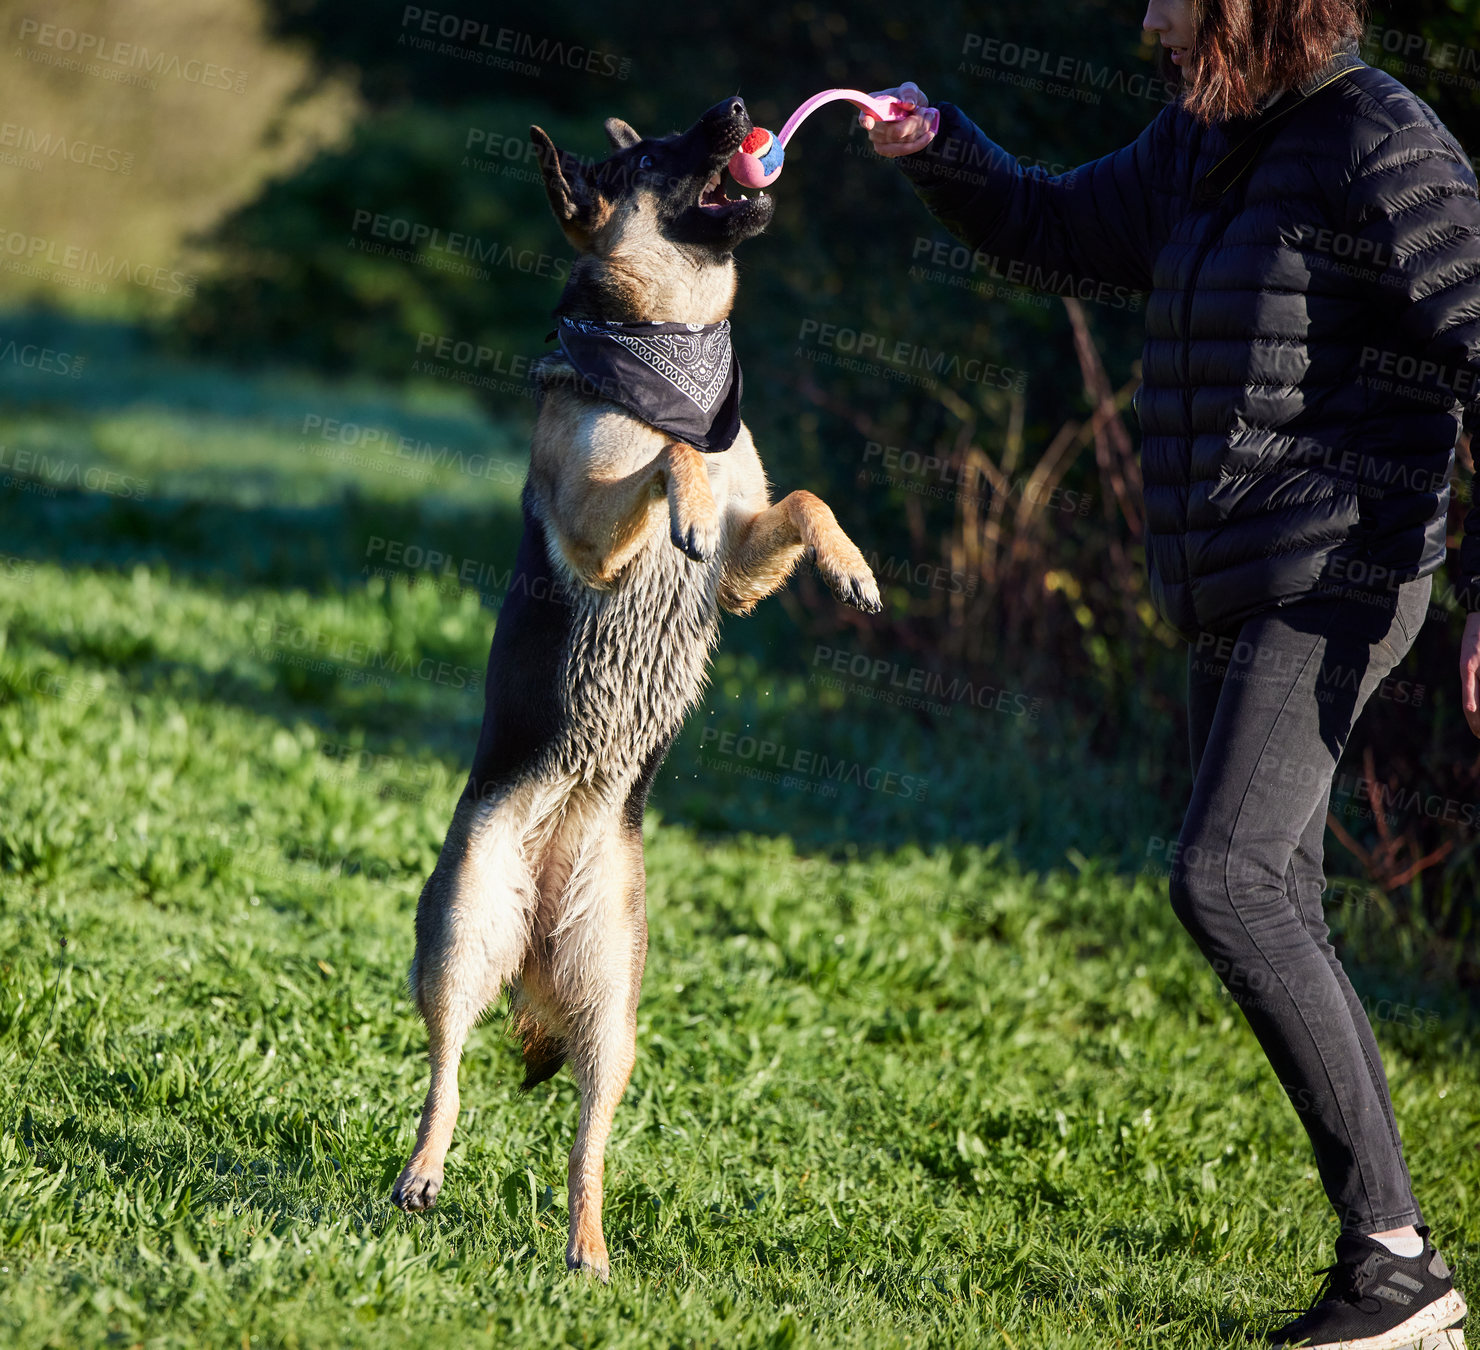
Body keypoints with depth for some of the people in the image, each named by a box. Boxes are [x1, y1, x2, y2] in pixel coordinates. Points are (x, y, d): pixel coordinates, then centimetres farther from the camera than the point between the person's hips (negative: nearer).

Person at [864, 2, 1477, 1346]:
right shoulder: (1203, 142, 15)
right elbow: (1058, 227, 31)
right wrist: (938, 150, 12)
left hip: (1333, 578, -9)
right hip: (1233, 598, 9)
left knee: (1226, 880, -22)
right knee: (1274, 909, 7)